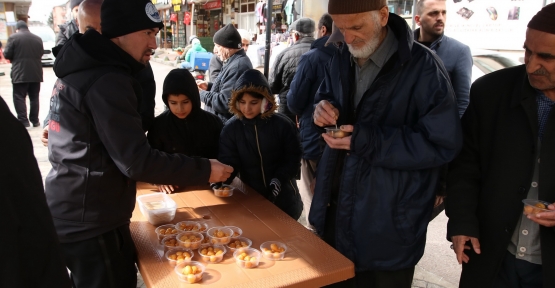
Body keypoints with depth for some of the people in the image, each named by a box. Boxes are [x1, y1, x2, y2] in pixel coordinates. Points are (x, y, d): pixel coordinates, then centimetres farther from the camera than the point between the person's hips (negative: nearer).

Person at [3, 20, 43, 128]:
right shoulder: (38, 38, 8)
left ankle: (23, 121, -4)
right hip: (35, 73, 4)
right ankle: (35, 120, 14)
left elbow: (7, 54, -5)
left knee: (19, 97, 1)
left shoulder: (13, 37, -5)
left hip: (20, 73, -4)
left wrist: (16, 57, 14)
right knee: (34, 97, 11)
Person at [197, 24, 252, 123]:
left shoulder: (237, 67, -25)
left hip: (227, 125, -10)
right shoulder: (235, 61, 10)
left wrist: (201, 94, -14)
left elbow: (224, 103, -27)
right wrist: (209, 86, 7)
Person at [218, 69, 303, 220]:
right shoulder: (231, 128, -9)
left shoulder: (283, 125, -13)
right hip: (249, 196, 1)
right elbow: (228, 162, -9)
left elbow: (293, 158, -6)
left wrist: (278, 180, -20)